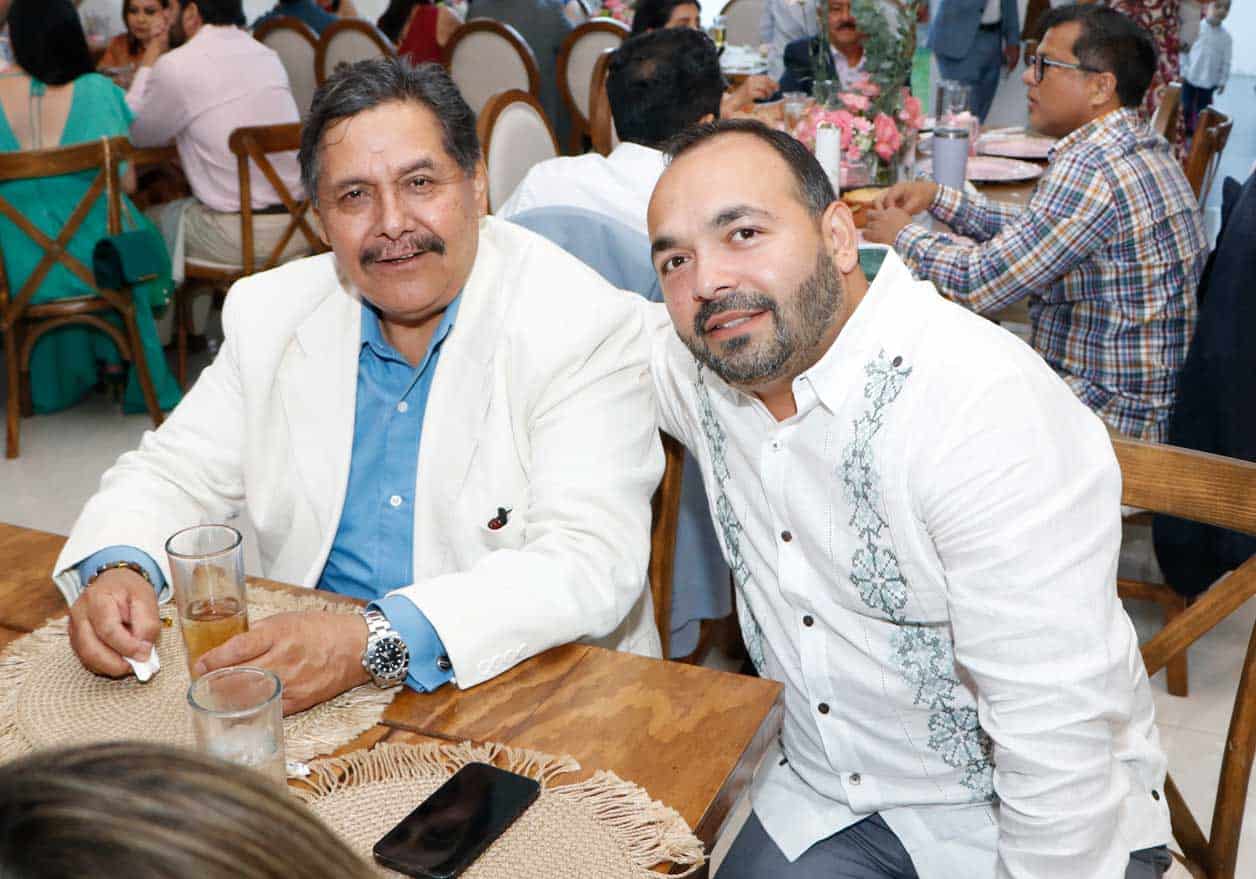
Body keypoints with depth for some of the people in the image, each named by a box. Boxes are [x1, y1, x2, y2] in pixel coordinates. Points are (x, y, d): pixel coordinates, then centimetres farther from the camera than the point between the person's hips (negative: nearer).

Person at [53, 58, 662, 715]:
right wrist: (118, 566, -14)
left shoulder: (587, 329, -14)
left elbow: (589, 562, -23)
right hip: (305, 691, 3)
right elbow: (177, 470, 10)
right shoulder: (269, 312, 2)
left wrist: (374, 642, -35)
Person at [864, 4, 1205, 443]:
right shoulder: (1142, 146, 7)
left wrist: (902, 235, -6)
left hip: (1113, 418, -9)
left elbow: (980, 283, -24)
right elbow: (1033, 233, 18)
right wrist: (937, 197, 10)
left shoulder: (1089, 171, -26)